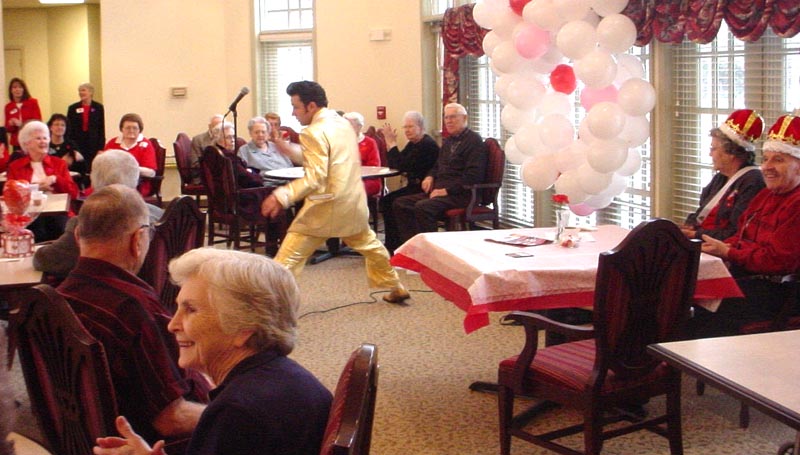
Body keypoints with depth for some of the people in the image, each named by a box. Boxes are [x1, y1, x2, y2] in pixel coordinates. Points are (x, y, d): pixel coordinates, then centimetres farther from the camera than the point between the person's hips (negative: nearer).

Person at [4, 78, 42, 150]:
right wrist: (11, 125, -9)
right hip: (16, 143, 2)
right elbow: (7, 129, 13)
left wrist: (21, 124, -14)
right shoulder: (8, 107, 9)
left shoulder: (32, 102, 2)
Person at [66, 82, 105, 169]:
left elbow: (101, 129, 2)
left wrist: (100, 148, -4)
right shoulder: (72, 108, 5)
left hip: (93, 145, -1)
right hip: (77, 144, 1)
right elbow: (68, 129, 5)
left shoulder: (98, 107, 3)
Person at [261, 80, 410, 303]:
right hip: (353, 201, 9)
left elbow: (315, 176, -23)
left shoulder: (314, 133, -16)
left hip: (326, 205, -9)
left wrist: (283, 196, -31)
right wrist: (290, 150, 19)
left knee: (288, 257, -6)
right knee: (368, 244, 28)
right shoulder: (343, 123, 10)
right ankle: (396, 288, 39)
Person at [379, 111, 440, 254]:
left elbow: (402, 166, -21)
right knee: (385, 200, -7)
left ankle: (393, 245, -6)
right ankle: (391, 244, -3)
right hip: (414, 186, 9)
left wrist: (392, 143, -16)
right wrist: (390, 142, -1)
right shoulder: (413, 144, 14)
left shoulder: (427, 144, -16)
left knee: (394, 202, -20)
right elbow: (393, 165, 9)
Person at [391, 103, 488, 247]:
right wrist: (430, 177, 10)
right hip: (438, 191, 9)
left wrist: (446, 190, -18)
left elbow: (473, 176, -16)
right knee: (400, 203, -4)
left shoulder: (474, 141, -6)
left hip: (461, 194, -9)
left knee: (422, 207, -32)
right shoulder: (449, 141, 22)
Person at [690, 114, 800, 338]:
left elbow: (778, 260, -19)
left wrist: (727, 252, -14)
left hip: (774, 290, -9)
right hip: (743, 276, 9)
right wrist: (720, 247, -3)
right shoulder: (766, 195, 19)